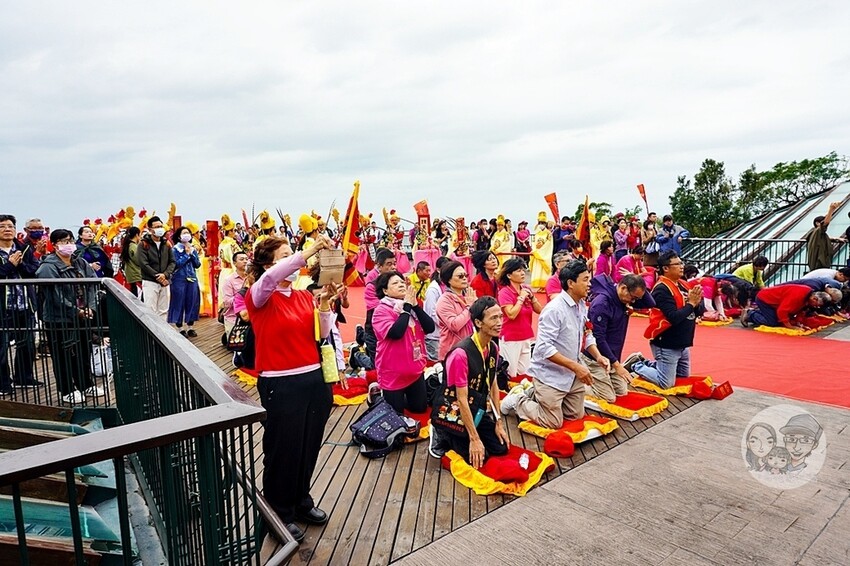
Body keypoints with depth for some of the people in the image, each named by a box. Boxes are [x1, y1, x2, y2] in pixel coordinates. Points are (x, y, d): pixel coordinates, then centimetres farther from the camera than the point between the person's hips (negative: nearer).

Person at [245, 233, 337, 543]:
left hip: (314, 379, 6)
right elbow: (270, 278, -32)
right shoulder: (259, 297, -8)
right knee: (283, 450, 9)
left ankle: (301, 502, 40)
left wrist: (324, 303, -13)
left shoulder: (305, 296, 8)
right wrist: (310, 251, -36)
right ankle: (280, 513, 31)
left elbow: (322, 334, 2)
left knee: (310, 446, 17)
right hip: (280, 385, -5)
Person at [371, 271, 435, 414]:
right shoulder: (381, 310, -16)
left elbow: (430, 327, -8)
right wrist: (407, 306, -23)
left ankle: (401, 397, 44)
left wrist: (415, 304, -16)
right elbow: (396, 333, -31)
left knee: (420, 407, 20)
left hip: (416, 369, 6)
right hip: (393, 373, -6)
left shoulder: (412, 307, 4)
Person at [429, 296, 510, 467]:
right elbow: (462, 400, -26)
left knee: (501, 448, 4)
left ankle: (463, 436, 21)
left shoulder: (493, 348, -6)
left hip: (476, 410, 8)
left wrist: (498, 422, 4)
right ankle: (443, 436, 10)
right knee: (477, 457, -10)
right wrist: (474, 439, -21)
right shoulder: (461, 353, -31)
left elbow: (493, 385, 5)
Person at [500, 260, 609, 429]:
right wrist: (575, 366, -28)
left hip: (572, 374, 8)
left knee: (576, 415, 19)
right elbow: (544, 348, -29)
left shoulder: (582, 305, 1)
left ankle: (536, 395, 30)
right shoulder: (554, 309, -26)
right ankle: (517, 399, 19)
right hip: (550, 375, -8)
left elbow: (587, 335, 12)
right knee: (553, 423, 1)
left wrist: (598, 356, -5)